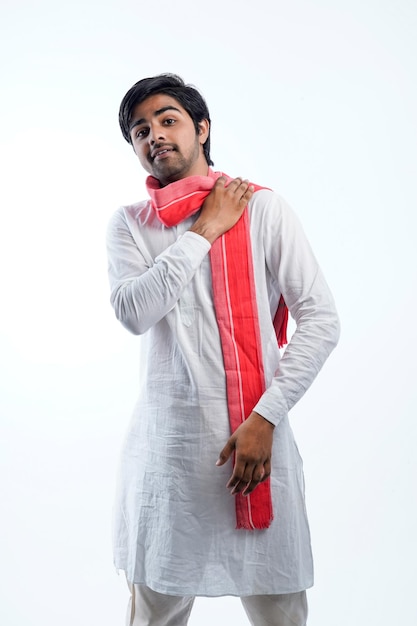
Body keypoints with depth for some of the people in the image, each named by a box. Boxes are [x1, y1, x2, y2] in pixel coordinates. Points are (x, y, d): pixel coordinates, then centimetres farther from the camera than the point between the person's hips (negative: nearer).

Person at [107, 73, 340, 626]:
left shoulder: (262, 209, 0)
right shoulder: (129, 223, 7)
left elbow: (321, 319, -6)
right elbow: (133, 312, -11)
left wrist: (265, 418, -13)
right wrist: (205, 231, -8)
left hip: (254, 433, -1)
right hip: (164, 439, 2)